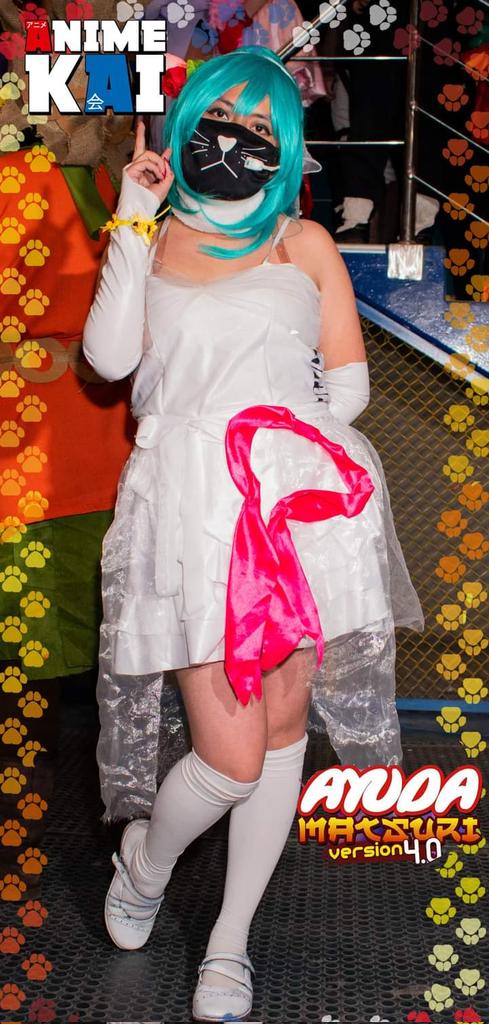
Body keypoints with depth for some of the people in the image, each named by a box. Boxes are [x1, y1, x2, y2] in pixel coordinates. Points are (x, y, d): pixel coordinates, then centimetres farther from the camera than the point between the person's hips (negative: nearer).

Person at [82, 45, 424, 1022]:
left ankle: (230, 941, 24)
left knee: (282, 727, 6)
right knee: (232, 757, -7)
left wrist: (282, 441, -1)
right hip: (190, 504, -2)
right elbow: (110, 357, -2)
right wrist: (135, 223, -2)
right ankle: (145, 859, 26)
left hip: (301, 501, 2)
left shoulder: (303, 243, 15)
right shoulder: (153, 238, 15)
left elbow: (348, 382, 12)